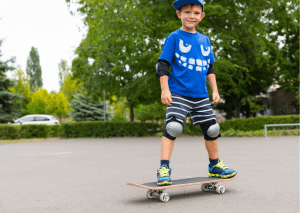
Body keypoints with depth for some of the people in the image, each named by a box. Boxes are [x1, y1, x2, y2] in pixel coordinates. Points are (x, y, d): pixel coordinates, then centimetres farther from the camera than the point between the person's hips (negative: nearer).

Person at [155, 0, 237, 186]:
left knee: (212, 129, 10)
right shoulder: (174, 37, 0)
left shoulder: (204, 40, 15)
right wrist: (165, 89, -13)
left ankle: (215, 166, 28)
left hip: (201, 96, 6)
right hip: (178, 94, -5)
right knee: (172, 127, -19)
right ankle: (164, 169, -12)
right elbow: (163, 65, -4)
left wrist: (215, 90, 15)